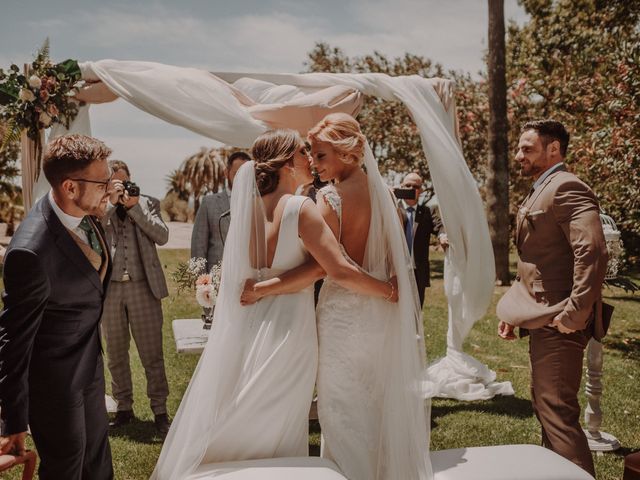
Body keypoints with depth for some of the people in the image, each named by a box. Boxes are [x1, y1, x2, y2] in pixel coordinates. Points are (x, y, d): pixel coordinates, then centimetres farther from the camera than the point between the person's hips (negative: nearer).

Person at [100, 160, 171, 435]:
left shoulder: (147, 203, 7)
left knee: (152, 354, 0)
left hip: (143, 287, -1)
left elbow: (162, 236, -5)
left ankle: (160, 411, 9)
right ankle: (124, 408, 25)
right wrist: (111, 203, -15)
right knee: (116, 355, 12)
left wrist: (134, 207, -10)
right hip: (108, 289, 2)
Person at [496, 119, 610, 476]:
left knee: (558, 411, -8)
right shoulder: (539, 193, 18)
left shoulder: (567, 187, -14)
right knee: (547, 404, 19)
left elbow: (593, 252, -26)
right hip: (544, 318, 11)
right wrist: (515, 312, 16)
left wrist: (574, 315, -26)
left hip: (559, 321, -11)